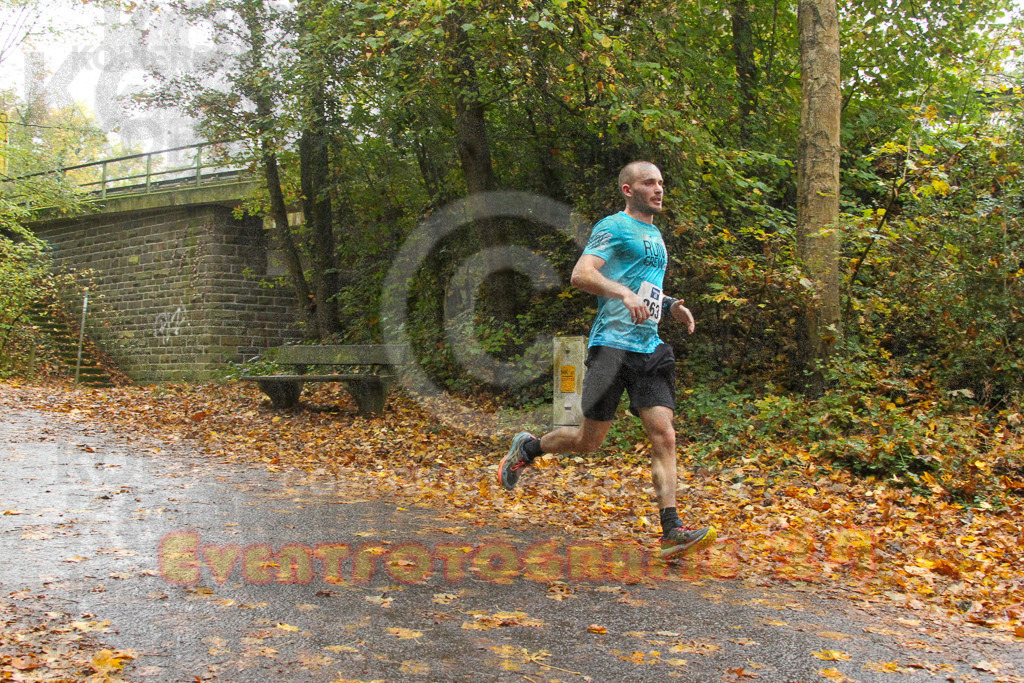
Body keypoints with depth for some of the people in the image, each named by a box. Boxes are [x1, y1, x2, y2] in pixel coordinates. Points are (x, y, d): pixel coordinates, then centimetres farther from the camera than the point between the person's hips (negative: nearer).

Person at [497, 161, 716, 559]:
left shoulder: (655, 236, 23)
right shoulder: (613, 227, -3)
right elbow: (580, 275, -16)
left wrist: (671, 306, 16)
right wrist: (624, 292, -29)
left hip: (650, 348, 7)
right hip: (612, 343, -7)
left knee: (664, 436, -5)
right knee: (589, 441, 1)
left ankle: (671, 531, -6)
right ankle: (526, 448, 27)